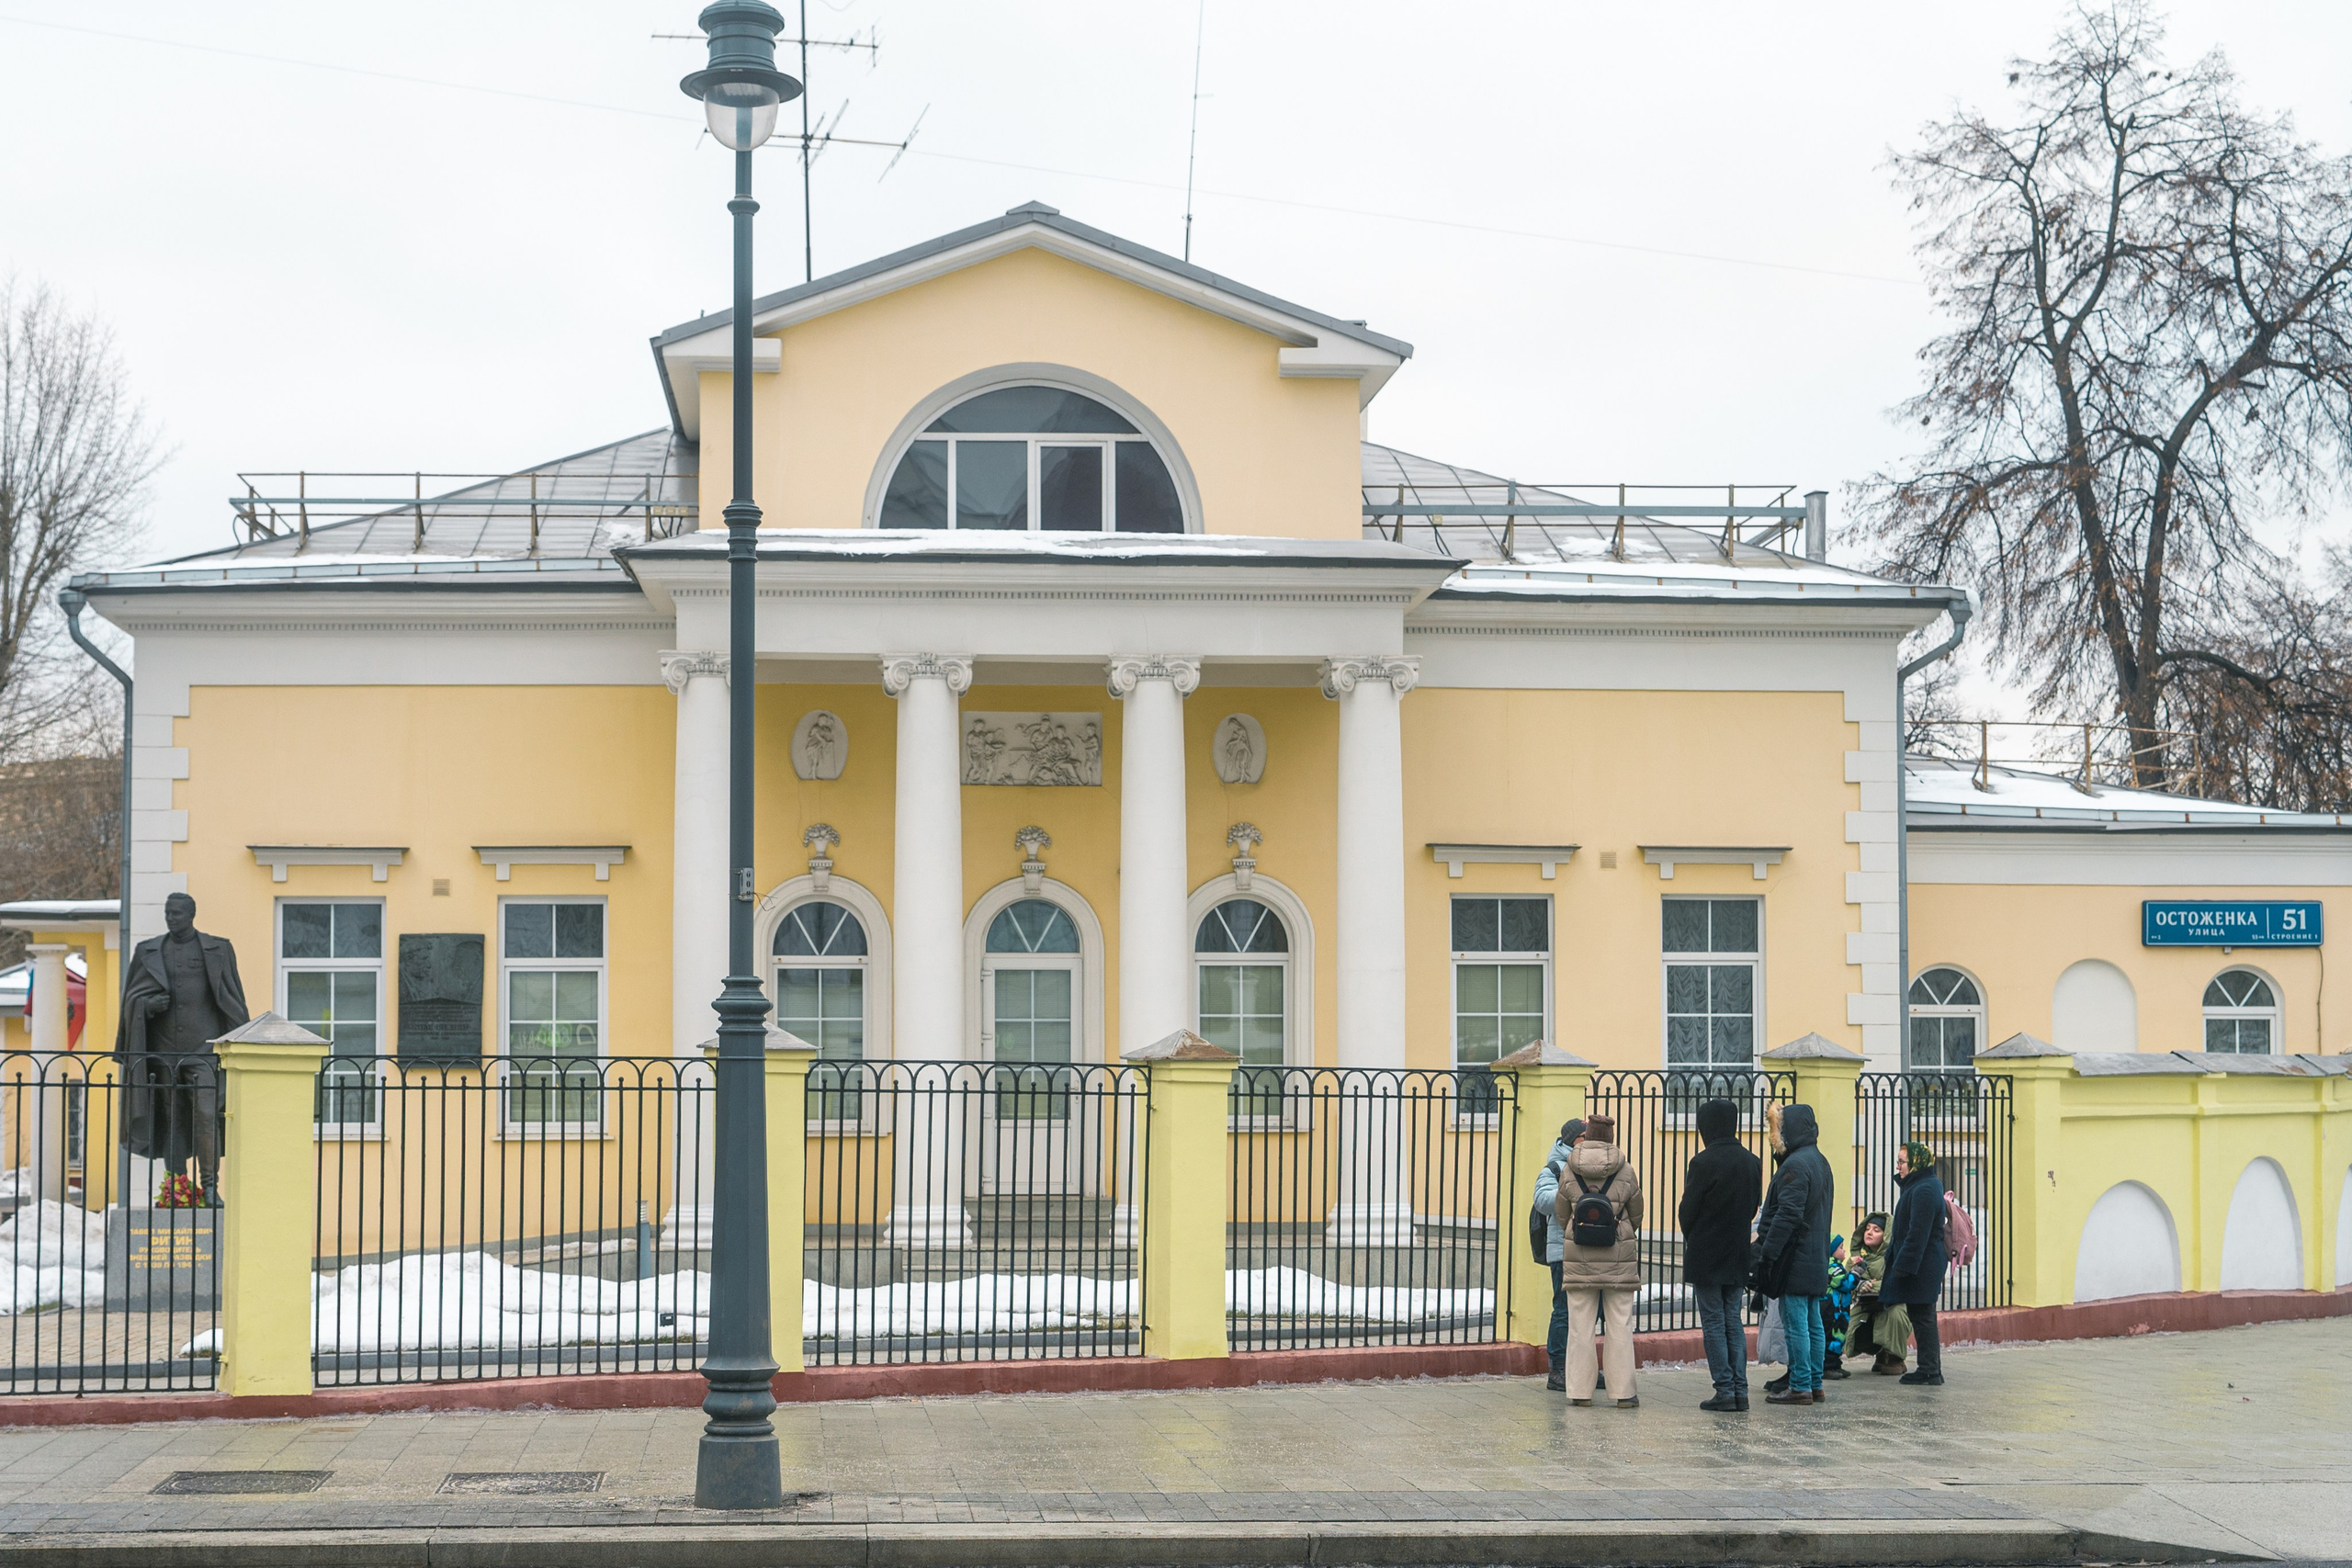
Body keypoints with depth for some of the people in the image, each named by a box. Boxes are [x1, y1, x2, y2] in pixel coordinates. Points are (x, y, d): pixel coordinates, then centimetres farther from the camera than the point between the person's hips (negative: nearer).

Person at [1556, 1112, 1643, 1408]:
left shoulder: (1569, 1172, -1)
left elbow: (1562, 1215, 7)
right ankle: (1623, 1391, 4)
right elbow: (1636, 1215, 6)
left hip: (1578, 1255, 1)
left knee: (1580, 1324, 5)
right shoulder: (1626, 1172, -4)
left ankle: (1580, 1390, 6)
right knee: (1620, 1325, 4)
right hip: (1619, 1254, -1)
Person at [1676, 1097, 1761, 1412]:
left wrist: (1692, 1240, 9)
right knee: (1734, 1322, 11)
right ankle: (1740, 1390, 7)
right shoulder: (1752, 1162, 5)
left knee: (1713, 1323, -1)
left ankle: (1725, 1390, -3)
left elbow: (1687, 1211, -10)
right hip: (1738, 1256, 6)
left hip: (1706, 1256, -6)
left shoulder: (1704, 1162, -16)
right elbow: (1753, 1207, 12)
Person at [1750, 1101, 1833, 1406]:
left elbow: (1787, 1215, -22)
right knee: (1813, 1324, 12)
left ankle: (1800, 1387, -4)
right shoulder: (1819, 1161, 15)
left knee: (1796, 1324, -6)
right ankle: (1814, 1385, 16)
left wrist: (1767, 1254, -20)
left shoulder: (1796, 1164, -16)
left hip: (1795, 1261, -10)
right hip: (1816, 1260, 10)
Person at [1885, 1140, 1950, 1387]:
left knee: (1923, 1318, -6)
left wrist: (1903, 1265, -22)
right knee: (1923, 1318, 14)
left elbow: (1917, 1234, -23)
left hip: (1922, 1266, -11)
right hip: (1929, 1264, 11)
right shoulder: (1918, 1186, 15)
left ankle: (1930, 1373, -2)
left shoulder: (1923, 1191, -18)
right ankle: (1930, 1370, 19)